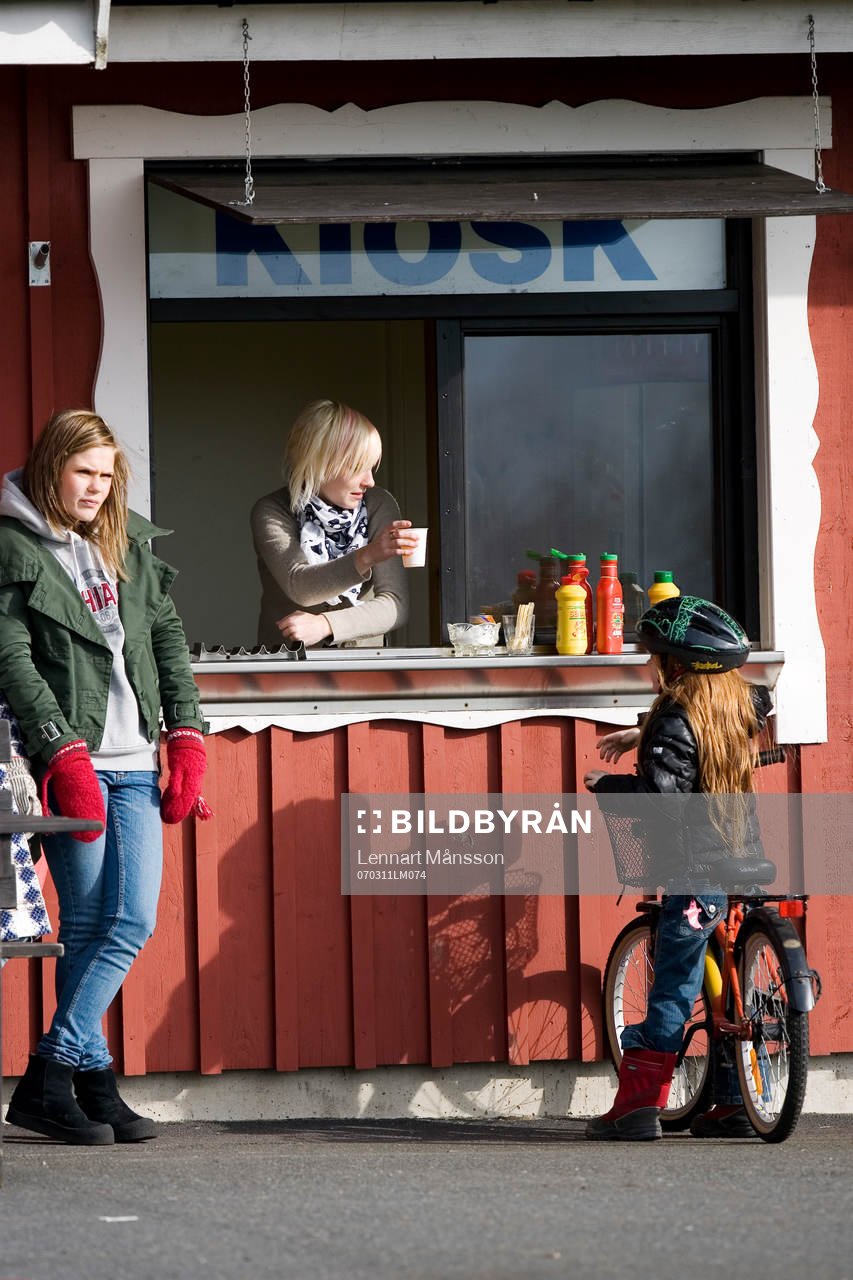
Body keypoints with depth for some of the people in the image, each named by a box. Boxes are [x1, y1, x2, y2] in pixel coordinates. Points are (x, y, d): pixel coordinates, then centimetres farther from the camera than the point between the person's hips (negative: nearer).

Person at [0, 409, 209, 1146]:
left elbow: (168, 638, 18)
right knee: (88, 924, -5)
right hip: (71, 763, -5)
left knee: (132, 919, -4)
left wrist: (186, 738, 9)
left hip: (135, 762, 6)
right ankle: (93, 1082, 0)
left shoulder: (129, 543, 16)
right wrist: (66, 754, -17)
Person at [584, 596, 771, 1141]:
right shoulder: (741, 703, 9)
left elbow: (660, 794, -20)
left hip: (696, 873, -7)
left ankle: (638, 1102, -7)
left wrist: (605, 783, -5)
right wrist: (642, 736, 32)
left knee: (674, 989, -7)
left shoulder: (676, 718, -14)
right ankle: (734, 1105, 12)